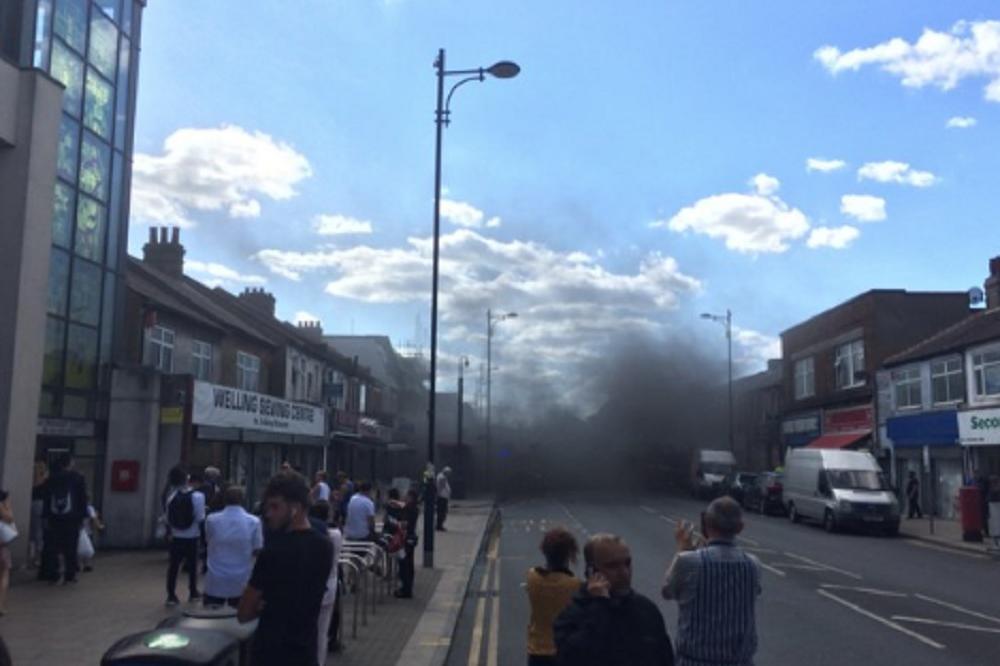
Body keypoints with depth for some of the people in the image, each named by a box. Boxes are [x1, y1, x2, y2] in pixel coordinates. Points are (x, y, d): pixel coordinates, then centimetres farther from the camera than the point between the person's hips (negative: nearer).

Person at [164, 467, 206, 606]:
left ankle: (171, 595, 4)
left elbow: (168, 518, 3)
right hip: (191, 537, -2)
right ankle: (193, 593, 21)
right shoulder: (197, 496, -13)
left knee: (173, 566, 6)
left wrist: (170, 532, 17)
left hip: (176, 537, 3)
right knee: (192, 565, 11)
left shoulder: (172, 497, -1)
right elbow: (200, 518, -14)